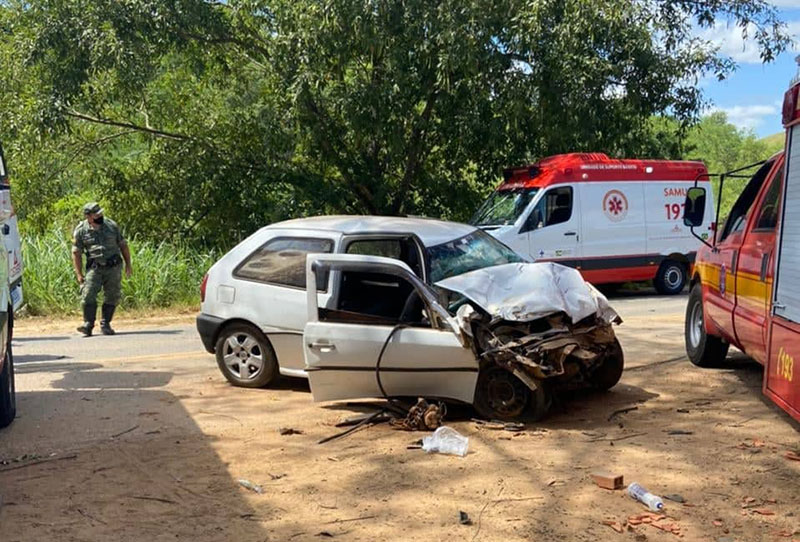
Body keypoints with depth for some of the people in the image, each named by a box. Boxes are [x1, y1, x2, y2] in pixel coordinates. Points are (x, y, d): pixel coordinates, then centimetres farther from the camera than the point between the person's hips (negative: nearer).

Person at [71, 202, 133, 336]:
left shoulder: (111, 225, 4)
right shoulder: (81, 231, -2)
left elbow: (123, 245, 12)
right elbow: (76, 253, 0)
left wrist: (128, 264, 10)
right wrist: (79, 274, -5)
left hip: (114, 268, 2)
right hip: (94, 268, -2)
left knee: (112, 297, 1)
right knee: (88, 295, -14)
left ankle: (105, 324, 12)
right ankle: (88, 324, -8)